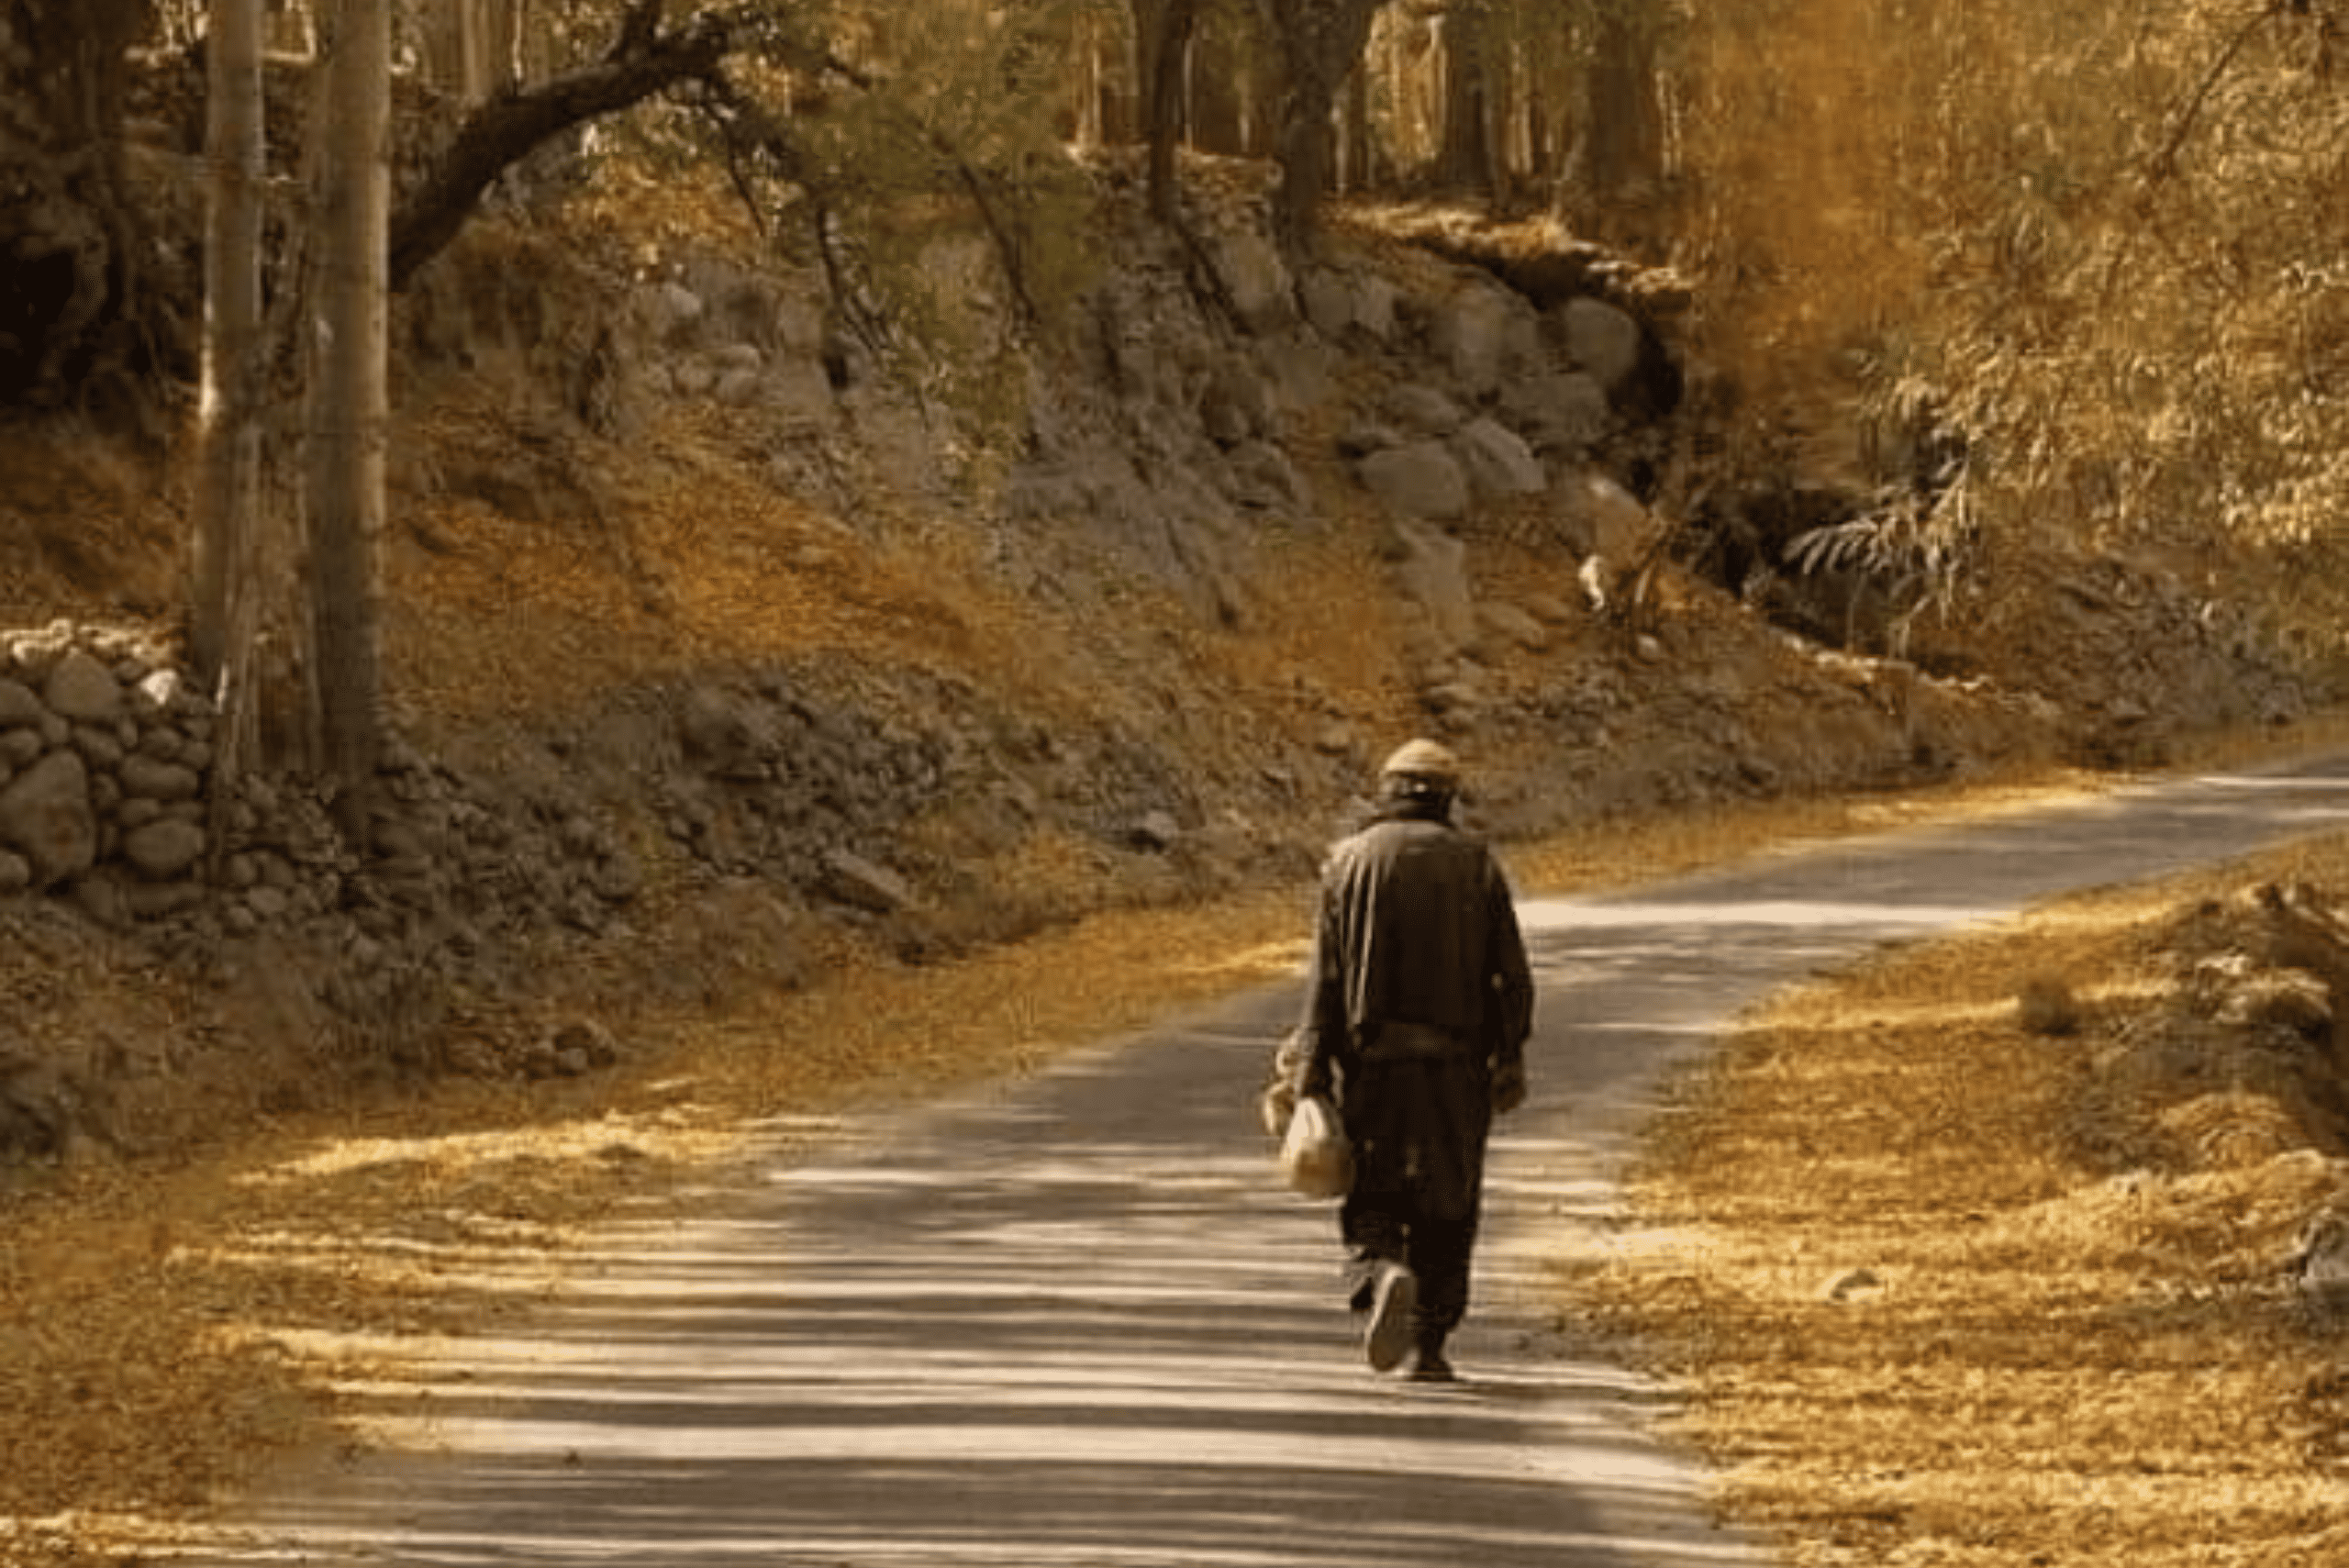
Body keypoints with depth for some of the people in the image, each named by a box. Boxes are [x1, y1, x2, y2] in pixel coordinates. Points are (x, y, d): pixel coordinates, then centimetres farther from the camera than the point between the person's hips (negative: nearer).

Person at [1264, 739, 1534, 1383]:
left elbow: (1327, 975, -4)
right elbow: (1510, 976, 0)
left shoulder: (1351, 862, 0)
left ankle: (1382, 1278, -23)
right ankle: (1427, 1346, 11)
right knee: (1445, 1210, 12)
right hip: (1454, 1065, 1)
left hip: (1371, 1063, -1)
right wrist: (1508, 1061, 9)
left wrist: (1310, 1075, -3)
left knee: (1371, 1204, 7)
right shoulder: (1475, 863, 2)